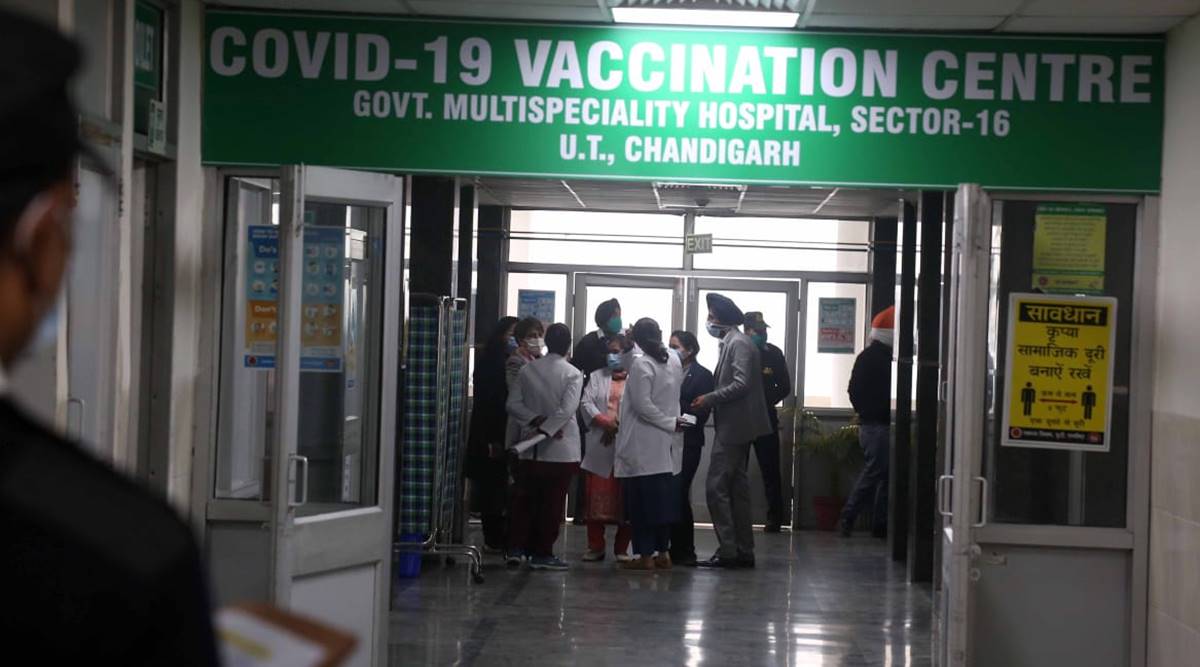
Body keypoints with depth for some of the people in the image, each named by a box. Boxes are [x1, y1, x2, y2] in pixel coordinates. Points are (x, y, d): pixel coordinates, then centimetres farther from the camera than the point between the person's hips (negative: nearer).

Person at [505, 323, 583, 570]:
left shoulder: (527, 369, 2)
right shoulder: (573, 374, -9)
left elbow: (513, 404, -2)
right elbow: (566, 410, -20)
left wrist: (536, 420, -5)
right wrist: (545, 428, -17)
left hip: (530, 449, 4)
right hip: (561, 449, -4)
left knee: (524, 499, 12)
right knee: (552, 502, 4)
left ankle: (516, 547, 11)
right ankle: (542, 553, 6)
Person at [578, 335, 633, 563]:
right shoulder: (596, 377, 15)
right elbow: (586, 403, 3)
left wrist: (619, 427, -15)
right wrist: (606, 423, -11)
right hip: (599, 448, 3)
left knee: (624, 499, 0)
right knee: (596, 498, 1)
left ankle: (622, 548, 8)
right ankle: (595, 546, 9)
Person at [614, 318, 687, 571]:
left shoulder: (640, 363, -12)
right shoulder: (674, 360, 6)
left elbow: (642, 405, -18)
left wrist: (671, 424, -10)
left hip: (644, 445, -6)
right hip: (667, 446, 6)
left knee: (643, 501, -2)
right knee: (663, 499, 11)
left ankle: (645, 555, -1)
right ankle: (663, 552, 15)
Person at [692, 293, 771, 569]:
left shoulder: (739, 343, -14)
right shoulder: (731, 343, 15)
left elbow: (741, 384, -22)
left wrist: (709, 399, -17)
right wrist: (710, 399, 9)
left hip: (734, 427, -10)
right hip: (735, 427, 10)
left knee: (716, 486, -10)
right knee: (737, 487, 11)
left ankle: (727, 551, -10)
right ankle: (743, 551, 15)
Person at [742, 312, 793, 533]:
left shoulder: (774, 354, 4)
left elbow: (784, 387, 8)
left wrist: (767, 403, -4)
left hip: (766, 417, 1)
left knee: (770, 469, 2)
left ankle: (774, 518, 6)